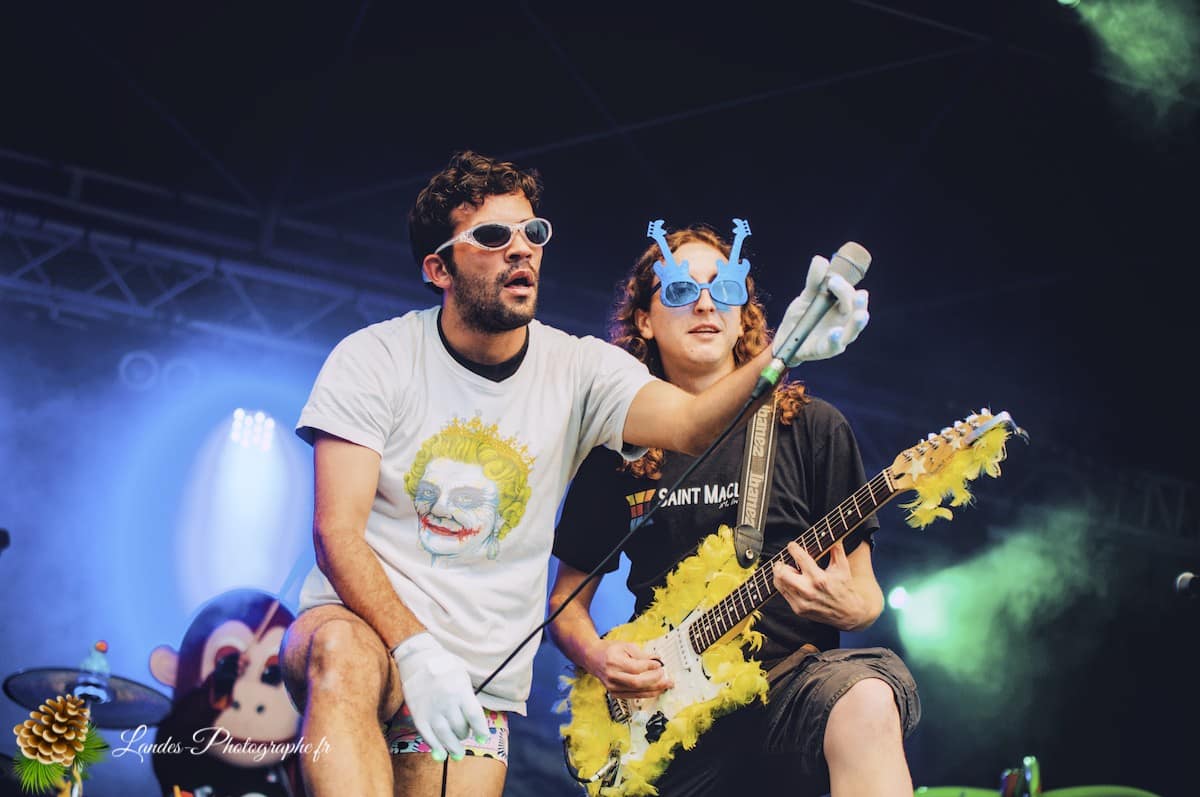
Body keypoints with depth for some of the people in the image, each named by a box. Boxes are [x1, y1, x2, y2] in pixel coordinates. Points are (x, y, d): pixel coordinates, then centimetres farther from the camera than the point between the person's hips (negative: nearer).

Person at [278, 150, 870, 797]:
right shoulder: (372, 358, -6)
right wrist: (415, 652, -27)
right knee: (344, 655, -36)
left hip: (482, 681, 2)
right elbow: (337, 532, -12)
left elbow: (689, 422, -20)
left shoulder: (577, 369, -1)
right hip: (363, 626, -2)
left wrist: (783, 354, -40)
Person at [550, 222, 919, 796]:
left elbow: (866, 591, 9)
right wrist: (595, 654, -3)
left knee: (867, 705, -35)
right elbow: (566, 603, 18)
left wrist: (849, 606, -15)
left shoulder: (812, 427, 6)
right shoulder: (618, 451, 10)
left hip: (790, 675, -1)